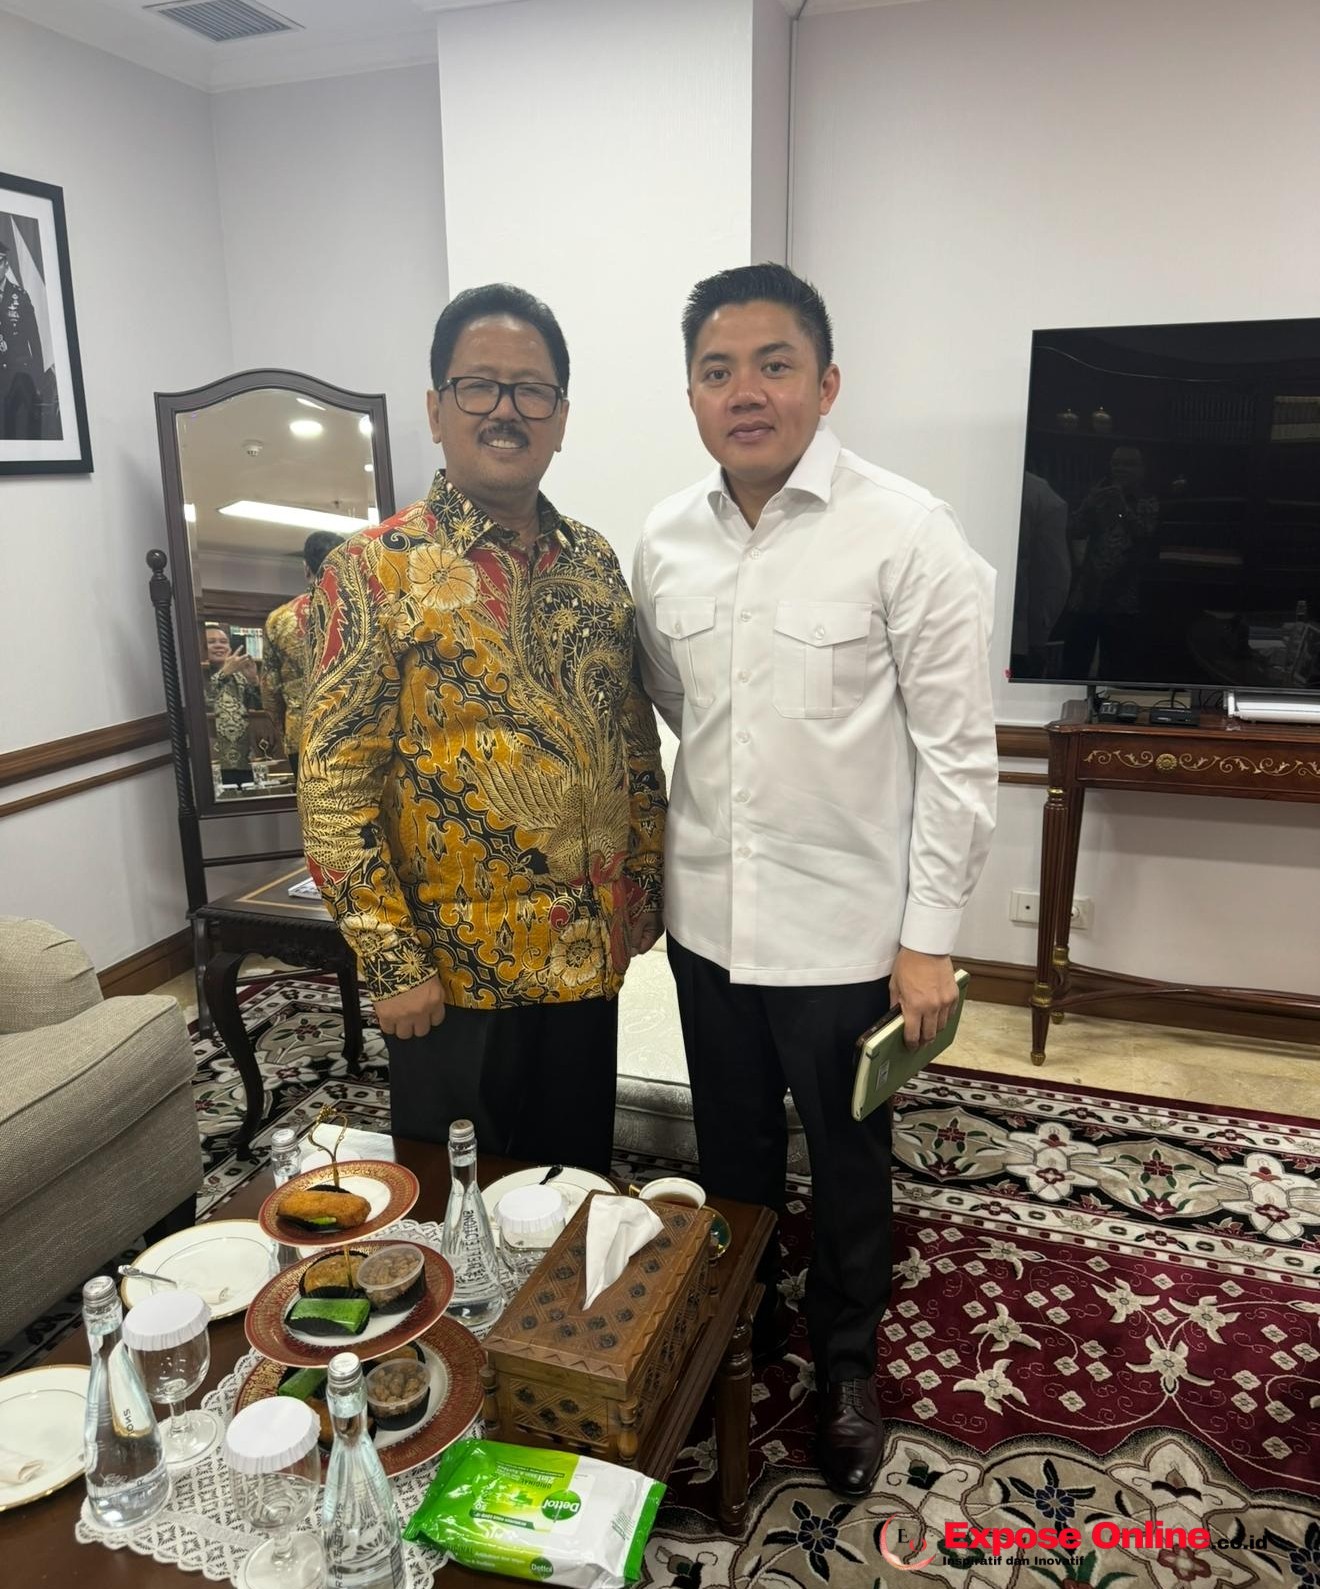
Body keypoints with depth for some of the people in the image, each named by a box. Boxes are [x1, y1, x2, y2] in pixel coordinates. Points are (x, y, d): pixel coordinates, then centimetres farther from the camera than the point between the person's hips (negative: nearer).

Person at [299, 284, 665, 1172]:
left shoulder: (594, 562, 4)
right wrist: (392, 961, -15)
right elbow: (333, 786, -14)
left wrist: (645, 885, 9)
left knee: (579, 1182, 21)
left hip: (590, 957, 5)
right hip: (452, 969, -4)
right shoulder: (375, 570, -12)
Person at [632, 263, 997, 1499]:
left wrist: (929, 938, -12)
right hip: (709, 918, 4)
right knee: (731, 1153, 23)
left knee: (846, 1168, 16)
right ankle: (740, 1320, 49)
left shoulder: (907, 536, -13)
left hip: (845, 930, -4)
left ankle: (846, 1367, 42)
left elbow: (957, 751, -12)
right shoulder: (664, 542, 0)